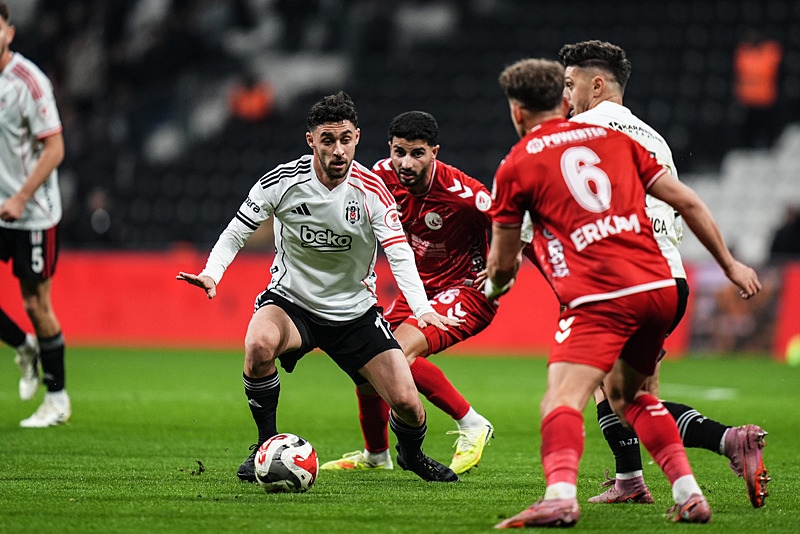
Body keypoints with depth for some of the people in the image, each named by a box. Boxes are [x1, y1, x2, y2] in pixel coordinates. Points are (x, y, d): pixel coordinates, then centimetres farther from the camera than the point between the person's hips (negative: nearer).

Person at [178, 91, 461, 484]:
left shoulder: (371, 190, -14)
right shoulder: (282, 181, -14)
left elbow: (399, 253, -20)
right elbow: (236, 233, -5)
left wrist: (422, 308, -38)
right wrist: (211, 274, -24)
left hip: (354, 311, 1)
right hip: (290, 301, -1)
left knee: (407, 403, -10)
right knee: (259, 345, -36)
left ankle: (411, 453, 29)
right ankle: (267, 445, -12)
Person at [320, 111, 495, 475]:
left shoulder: (463, 194, -27)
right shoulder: (383, 176, -11)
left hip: (467, 289, -7)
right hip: (419, 290, 7)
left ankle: (471, 425, -14)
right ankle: (375, 455, 33)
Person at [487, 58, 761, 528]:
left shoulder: (517, 165, 7)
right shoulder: (613, 139, 18)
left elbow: (502, 263, 15)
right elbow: (685, 200, 17)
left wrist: (496, 284, 40)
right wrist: (729, 264, 27)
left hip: (600, 297, -6)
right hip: (661, 286, 6)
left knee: (563, 401, -15)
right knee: (625, 394, 24)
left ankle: (561, 493, -41)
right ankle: (689, 493, 14)